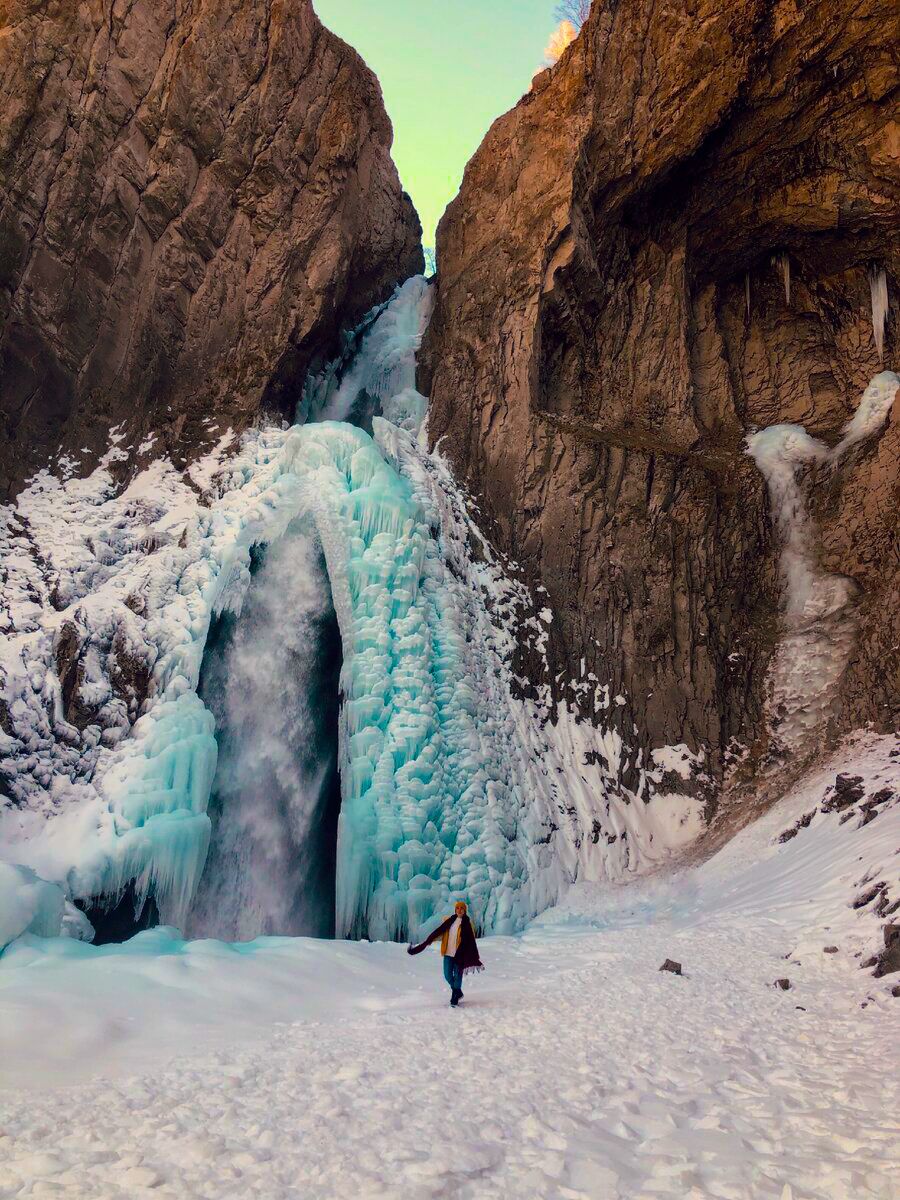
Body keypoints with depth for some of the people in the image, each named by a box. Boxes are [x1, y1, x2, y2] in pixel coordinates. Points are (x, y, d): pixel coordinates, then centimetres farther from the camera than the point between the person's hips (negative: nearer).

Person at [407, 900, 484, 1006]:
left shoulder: (467, 924, -5)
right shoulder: (449, 921, 6)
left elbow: (471, 941, -8)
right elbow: (438, 932, 6)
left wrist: (475, 959, -12)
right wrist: (427, 941, 1)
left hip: (459, 954, -4)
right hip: (448, 953, 4)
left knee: (457, 976, 1)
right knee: (448, 975, 7)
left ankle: (454, 1000, 16)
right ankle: (458, 993, 32)